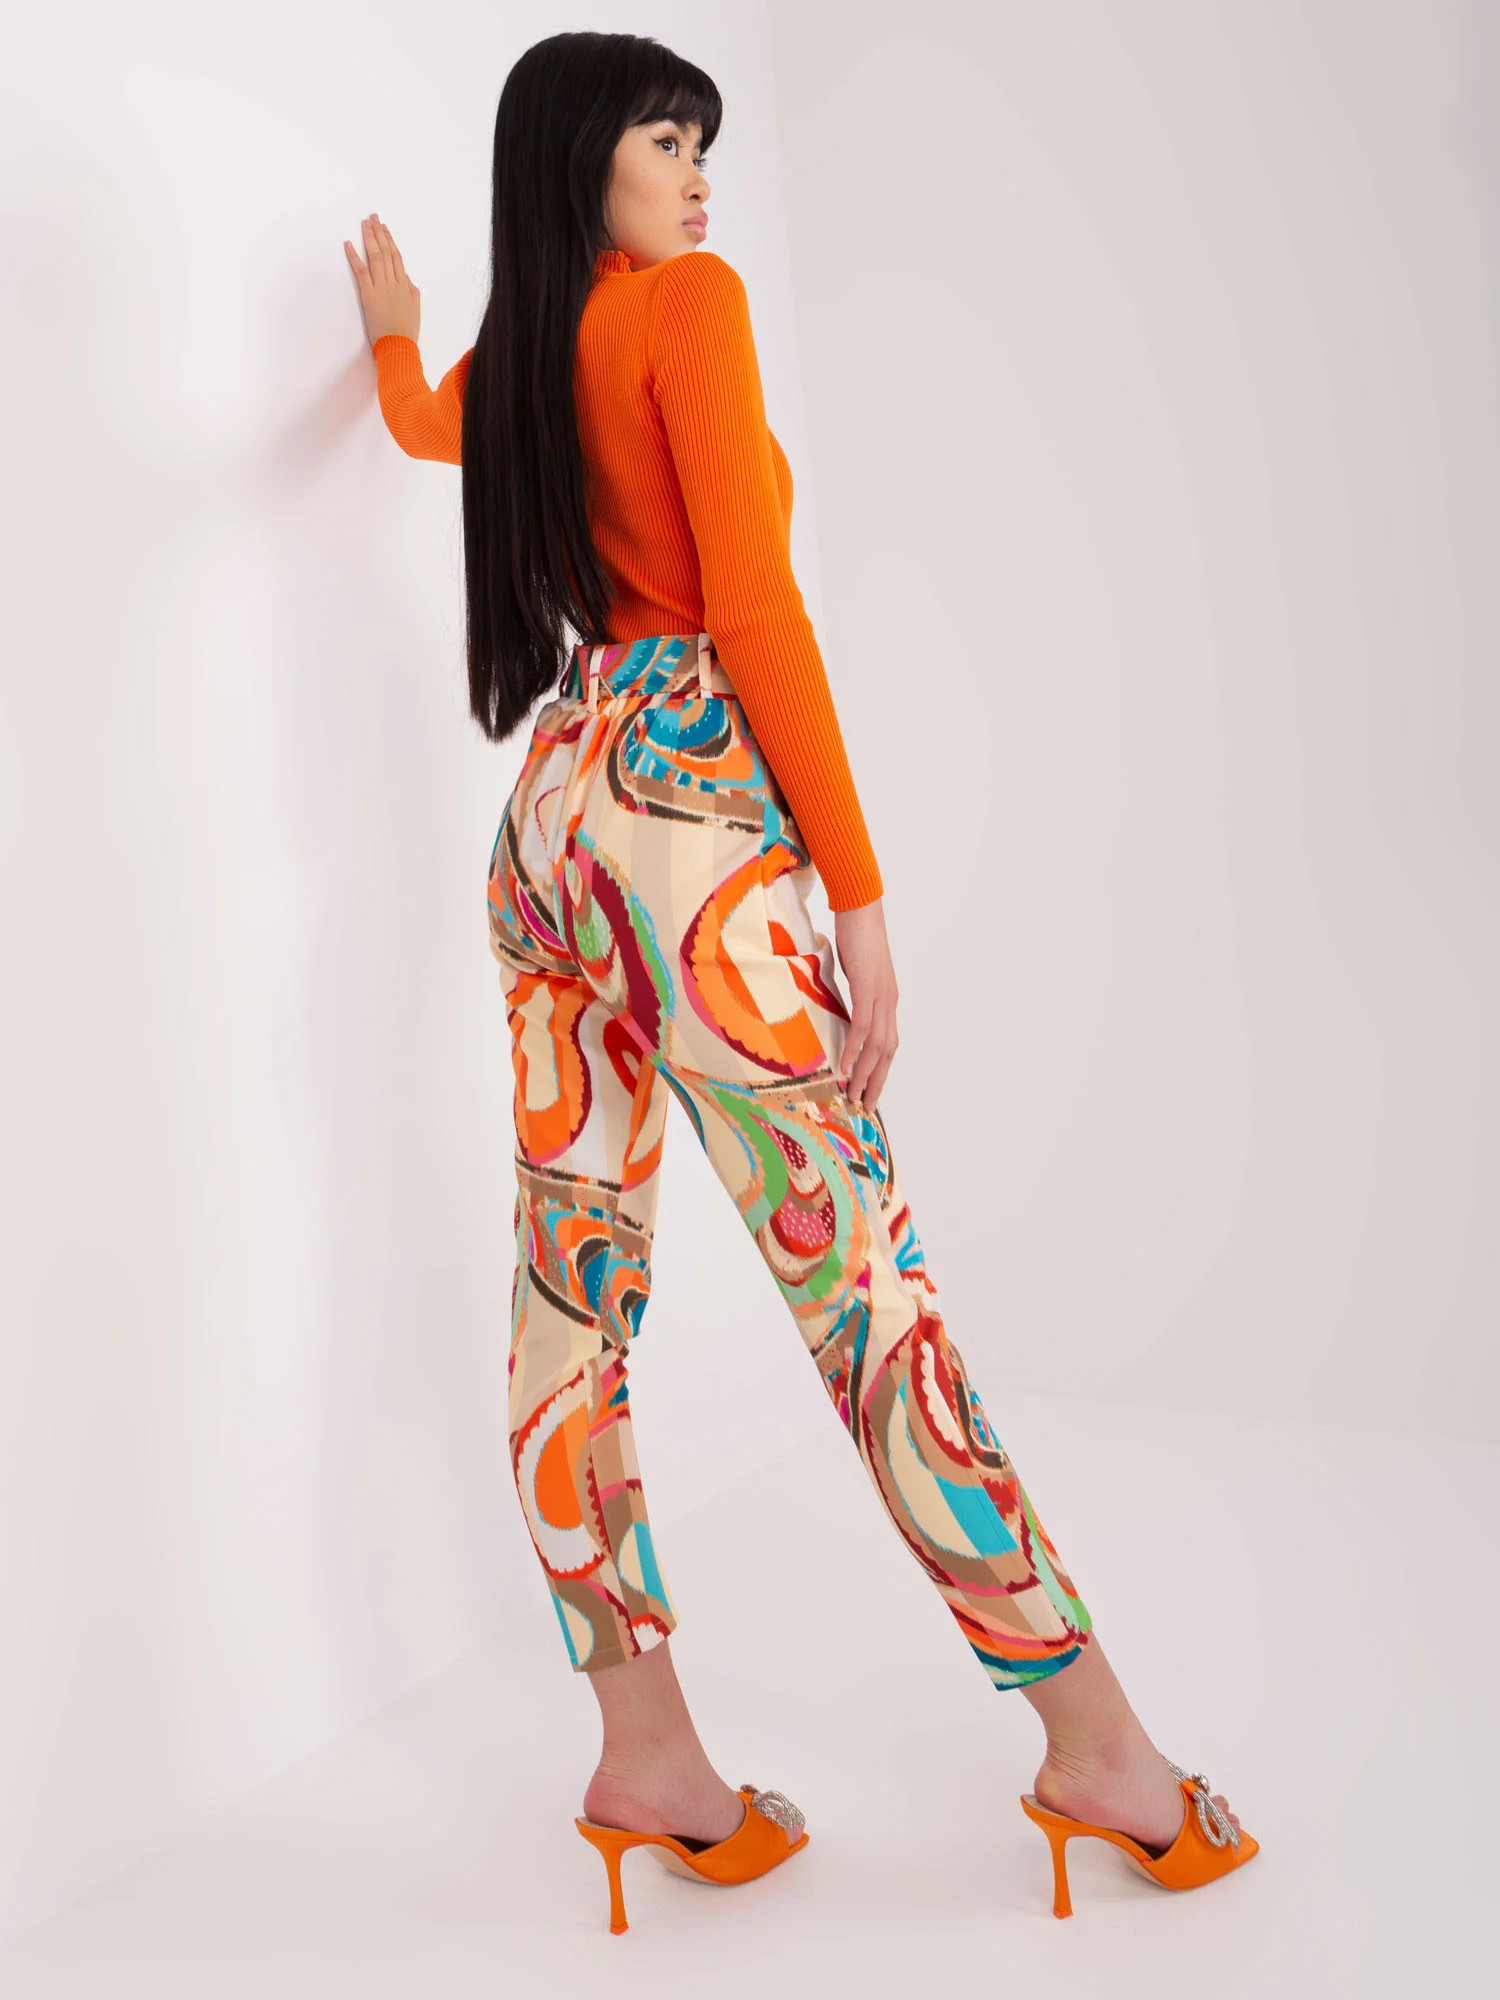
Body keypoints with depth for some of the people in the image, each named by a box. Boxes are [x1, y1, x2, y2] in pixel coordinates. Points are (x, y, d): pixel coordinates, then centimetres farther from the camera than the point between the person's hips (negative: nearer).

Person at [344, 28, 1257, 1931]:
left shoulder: (508, 353, 19)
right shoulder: (687, 298, -1)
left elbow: (418, 420, 45)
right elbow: (753, 606, -12)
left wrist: (397, 331, 68)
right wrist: (859, 890, -13)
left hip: (547, 806, 9)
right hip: (692, 784, -8)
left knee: (574, 1277, 3)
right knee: (862, 1278, -8)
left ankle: (642, 1752, 11)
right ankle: (1094, 1740, 2)